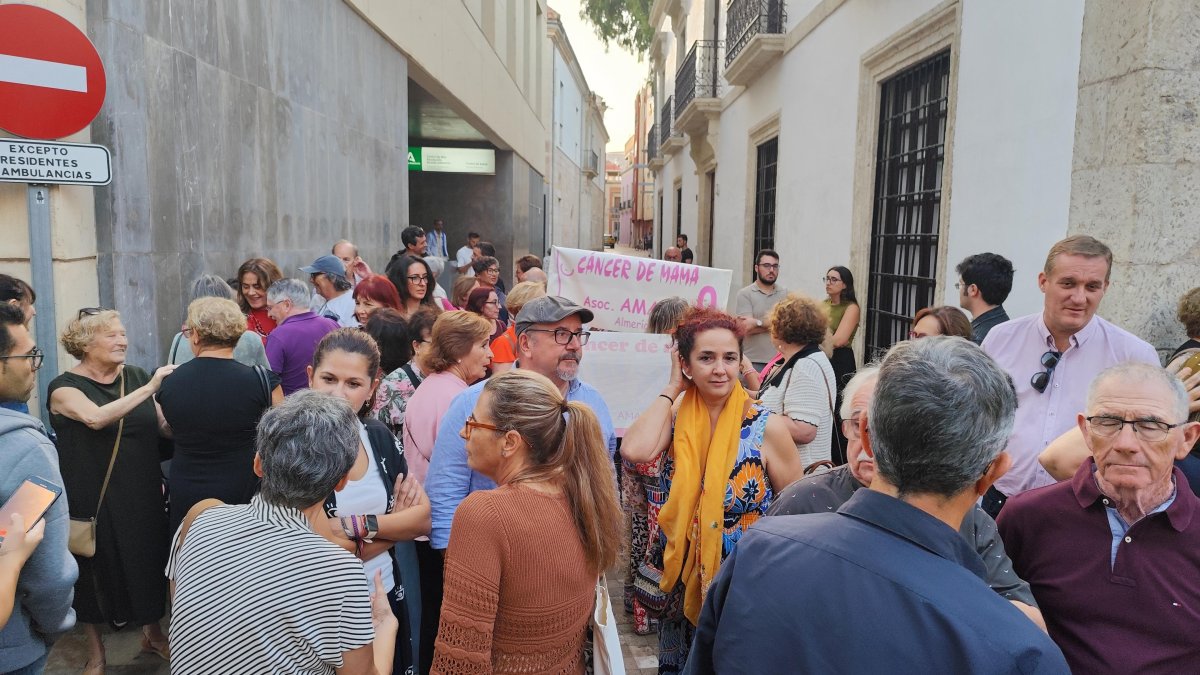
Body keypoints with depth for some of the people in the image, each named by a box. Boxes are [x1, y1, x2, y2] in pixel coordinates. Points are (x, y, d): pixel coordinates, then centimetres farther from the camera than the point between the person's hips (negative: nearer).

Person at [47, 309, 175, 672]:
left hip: (142, 494, 3)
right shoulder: (64, 387, -9)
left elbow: (165, 426, 6)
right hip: (92, 499, -3)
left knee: (148, 561, 12)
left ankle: (151, 631, 35)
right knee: (95, 569, 10)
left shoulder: (136, 375, 2)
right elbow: (95, 417, -30)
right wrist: (149, 388, -32)